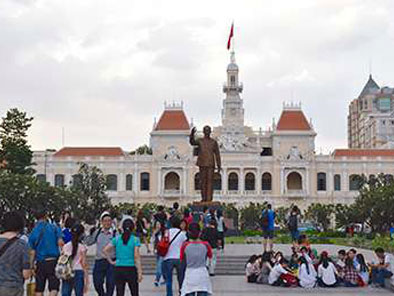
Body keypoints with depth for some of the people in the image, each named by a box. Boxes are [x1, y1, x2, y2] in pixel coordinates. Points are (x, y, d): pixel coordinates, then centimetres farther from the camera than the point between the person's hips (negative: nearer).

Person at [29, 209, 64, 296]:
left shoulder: (33, 232, 2)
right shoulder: (54, 227, -1)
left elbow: (32, 252, 1)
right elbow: (60, 242, -10)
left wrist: (31, 266, 4)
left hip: (40, 262, 2)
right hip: (54, 260, -2)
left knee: (39, 289, 11)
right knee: (54, 287, -1)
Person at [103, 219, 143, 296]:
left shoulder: (117, 239, 2)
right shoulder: (135, 239, -5)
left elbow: (105, 250, -4)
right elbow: (136, 257, -10)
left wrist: (111, 261, 6)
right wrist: (140, 272, -8)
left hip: (119, 269, 2)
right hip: (131, 269, -2)